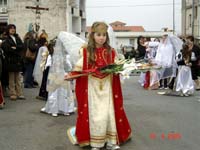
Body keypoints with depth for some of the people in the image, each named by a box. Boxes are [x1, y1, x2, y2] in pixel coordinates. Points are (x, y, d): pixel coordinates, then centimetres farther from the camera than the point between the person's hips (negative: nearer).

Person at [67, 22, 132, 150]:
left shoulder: (111, 51, 4)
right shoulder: (85, 51, -2)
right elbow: (79, 68, -3)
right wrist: (71, 75, -20)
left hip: (107, 86, 2)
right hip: (91, 87, -2)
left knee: (109, 113, 4)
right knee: (94, 114, 1)